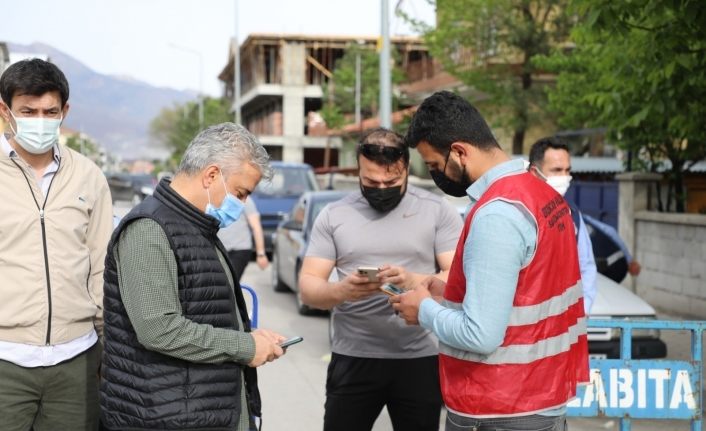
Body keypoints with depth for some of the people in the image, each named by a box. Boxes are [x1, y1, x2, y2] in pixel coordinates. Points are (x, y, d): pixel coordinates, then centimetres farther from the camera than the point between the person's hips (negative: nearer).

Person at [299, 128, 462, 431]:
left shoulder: (437, 210, 0)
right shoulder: (333, 215, 4)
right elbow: (308, 286, 1)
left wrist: (414, 281, -24)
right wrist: (341, 291, -21)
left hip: (420, 359, -1)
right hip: (352, 359, 1)